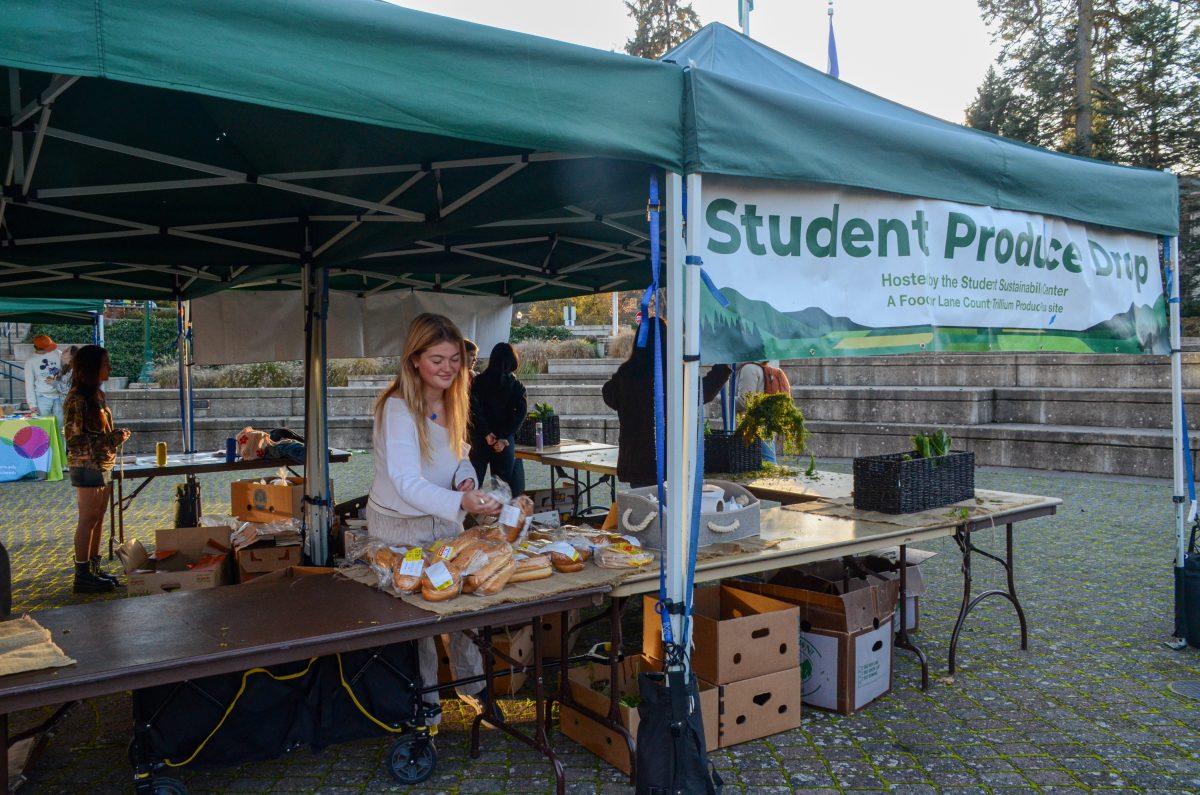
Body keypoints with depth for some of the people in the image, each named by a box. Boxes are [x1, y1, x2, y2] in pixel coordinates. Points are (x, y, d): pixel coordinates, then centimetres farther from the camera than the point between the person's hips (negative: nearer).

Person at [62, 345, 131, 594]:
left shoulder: (96, 394, 13)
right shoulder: (77, 399, -15)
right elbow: (74, 439, -18)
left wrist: (116, 435, 5)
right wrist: (112, 439, -19)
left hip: (102, 466, 9)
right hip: (87, 468, -9)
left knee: (98, 519, 13)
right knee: (88, 520, -4)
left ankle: (94, 569, 21)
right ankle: (83, 575, 3)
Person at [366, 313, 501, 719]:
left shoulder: (451, 401, 1)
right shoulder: (397, 408, -23)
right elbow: (406, 481, -32)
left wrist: (466, 480, -11)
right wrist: (460, 502, -47)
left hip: (446, 519, 7)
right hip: (400, 526, -6)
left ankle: (472, 683, 33)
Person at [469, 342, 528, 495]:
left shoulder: (478, 381, 0)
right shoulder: (517, 386, 1)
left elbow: (474, 408, -11)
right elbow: (520, 413, -10)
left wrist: (486, 434, -11)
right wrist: (503, 438, -14)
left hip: (480, 441, 0)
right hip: (505, 441, 0)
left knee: (473, 484, 8)